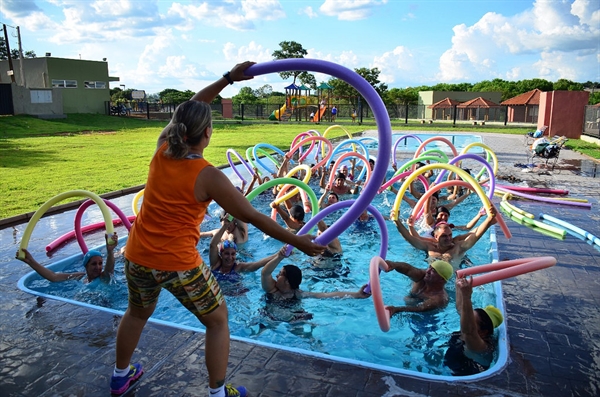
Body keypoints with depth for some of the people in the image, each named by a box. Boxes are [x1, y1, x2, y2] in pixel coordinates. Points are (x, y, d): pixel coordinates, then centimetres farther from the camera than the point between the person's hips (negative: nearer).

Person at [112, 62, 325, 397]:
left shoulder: (162, 150, -3)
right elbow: (252, 216, -15)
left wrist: (229, 78, 10)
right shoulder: (208, 177, -18)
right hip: (179, 264, -6)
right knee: (218, 320, 16)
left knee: (138, 312, 32)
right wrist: (297, 241, -8)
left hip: (138, 256, 6)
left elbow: (191, 106, 10)